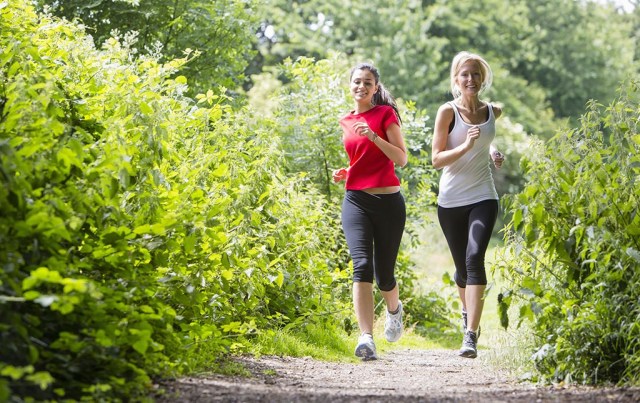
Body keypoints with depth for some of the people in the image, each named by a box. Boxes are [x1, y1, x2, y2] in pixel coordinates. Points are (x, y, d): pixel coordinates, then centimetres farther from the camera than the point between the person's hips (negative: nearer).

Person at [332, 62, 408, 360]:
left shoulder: (385, 113, -1)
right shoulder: (346, 121, 14)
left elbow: (401, 159, -8)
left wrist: (374, 136, -19)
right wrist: (344, 173, 8)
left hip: (388, 201, -3)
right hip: (355, 200, 3)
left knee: (383, 275, 5)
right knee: (362, 265, -18)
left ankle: (394, 309, 42)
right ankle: (366, 339, -25)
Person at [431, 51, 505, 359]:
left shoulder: (493, 112, 5)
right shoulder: (448, 111, -7)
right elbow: (436, 159, -12)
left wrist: (492, 150, 13)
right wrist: (466, 146, -24)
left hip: (482, 198, 1)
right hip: (451, 201, -1)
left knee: (474, 258, -20)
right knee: (462, 265, 12)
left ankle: (471, 336, -25)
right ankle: (468, 310, 46)